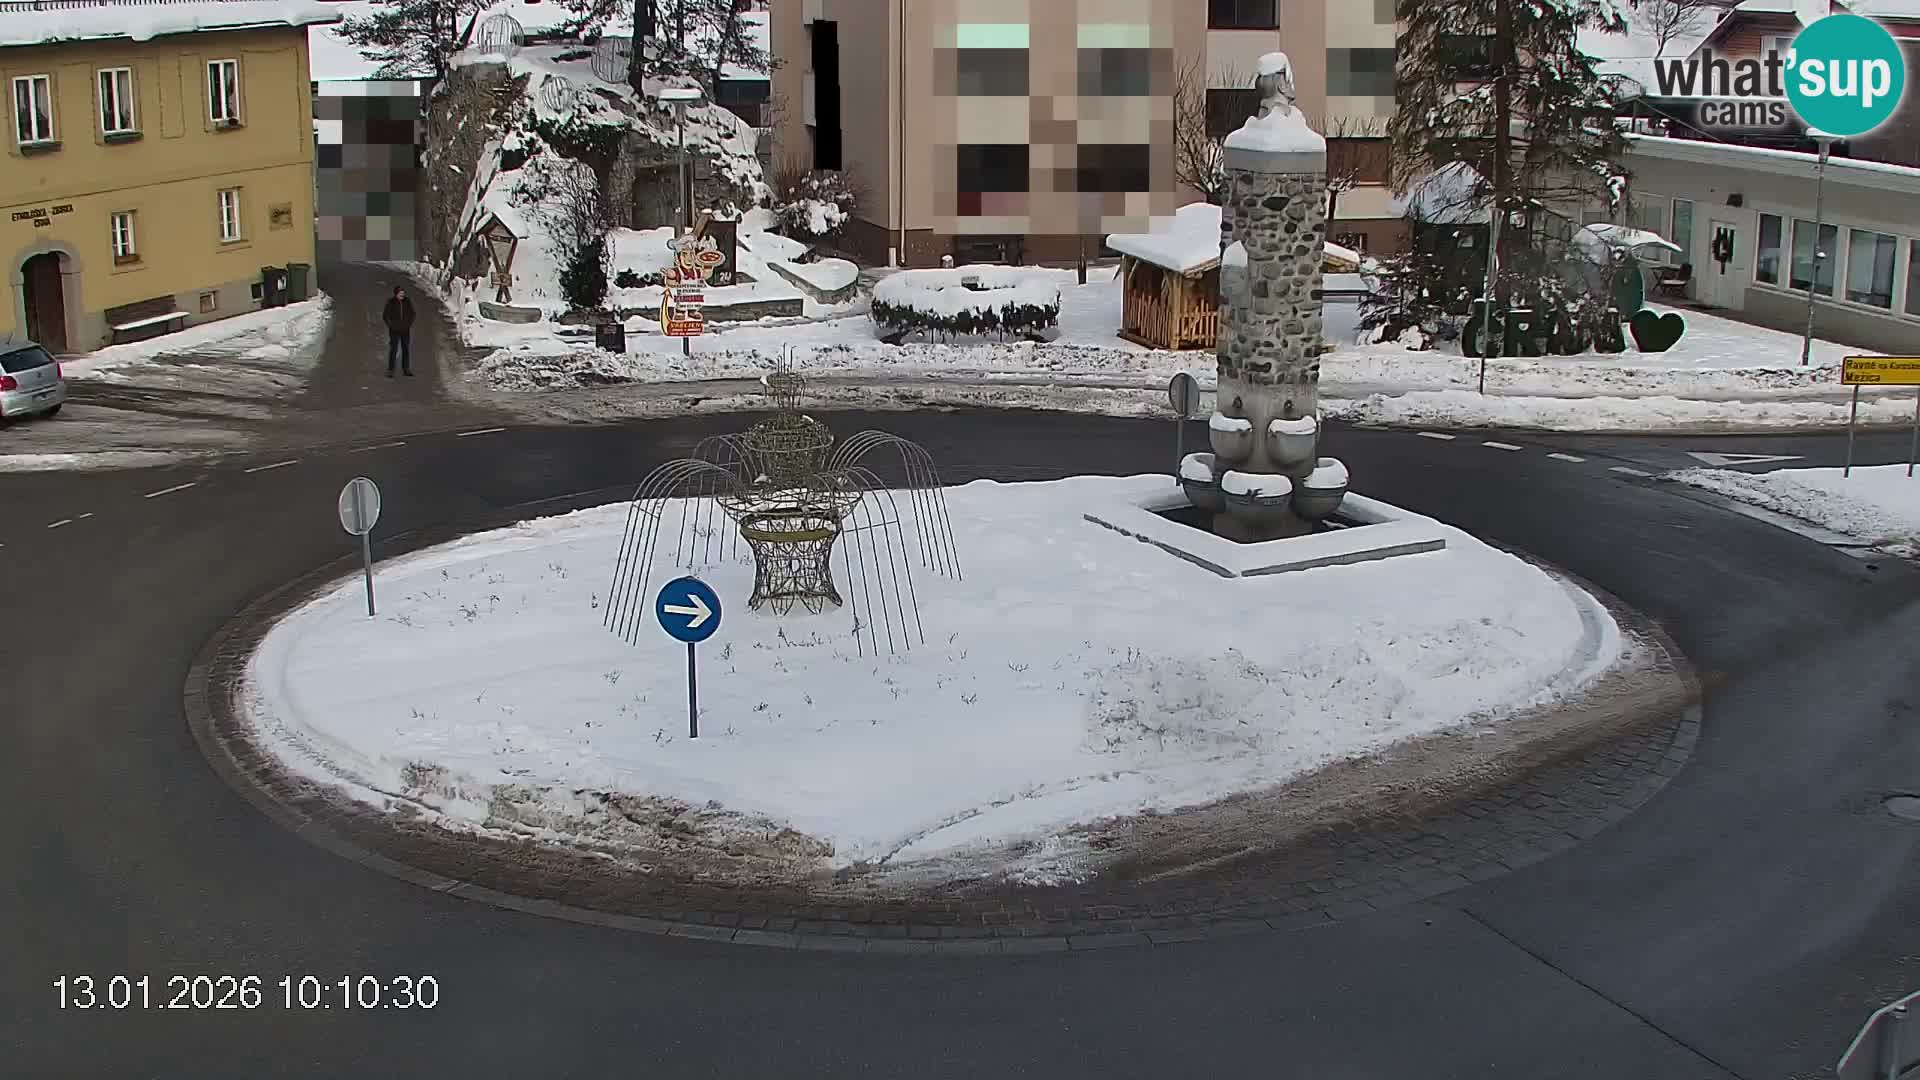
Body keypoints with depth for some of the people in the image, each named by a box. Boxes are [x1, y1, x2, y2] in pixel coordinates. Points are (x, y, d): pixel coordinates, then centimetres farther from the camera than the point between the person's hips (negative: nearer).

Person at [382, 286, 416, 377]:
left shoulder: (407, 302, -3)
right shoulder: (391, 303, -12)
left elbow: (412, 314, 11)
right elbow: (385, 316, -5)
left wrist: (409, 324, 4)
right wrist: (391, 326, -8)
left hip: (405, 330, 4)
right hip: (394, 331, -4)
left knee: (406, 349, 9)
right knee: (393, 350, -10)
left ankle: (406, 370, 18)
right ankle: (390, 371, -6)